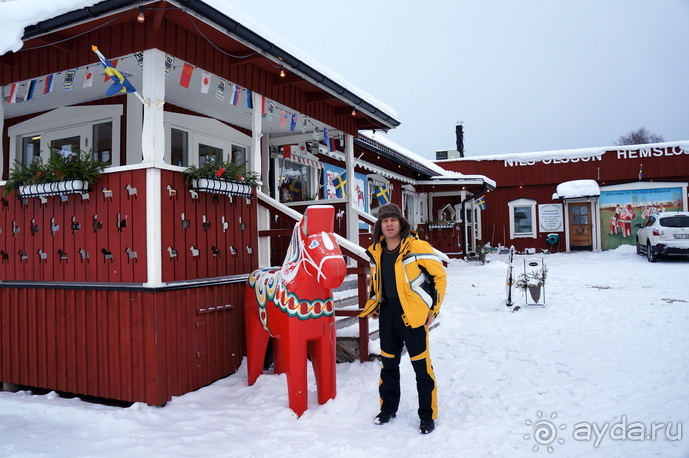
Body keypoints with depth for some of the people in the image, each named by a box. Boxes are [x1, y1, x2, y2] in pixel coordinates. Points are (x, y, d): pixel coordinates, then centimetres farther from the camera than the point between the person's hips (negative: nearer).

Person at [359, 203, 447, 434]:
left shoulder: (417, 247, -13)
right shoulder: (376, 251, 6)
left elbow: (439, 276, -8)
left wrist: (433, 309, -7)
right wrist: (373, 306, 14)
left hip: (412, 314, -6)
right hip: (387, 313, 6)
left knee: (421, 366, 1)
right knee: (388, 364, 17)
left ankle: (428, 416, 17)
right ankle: (388, 408, 34)